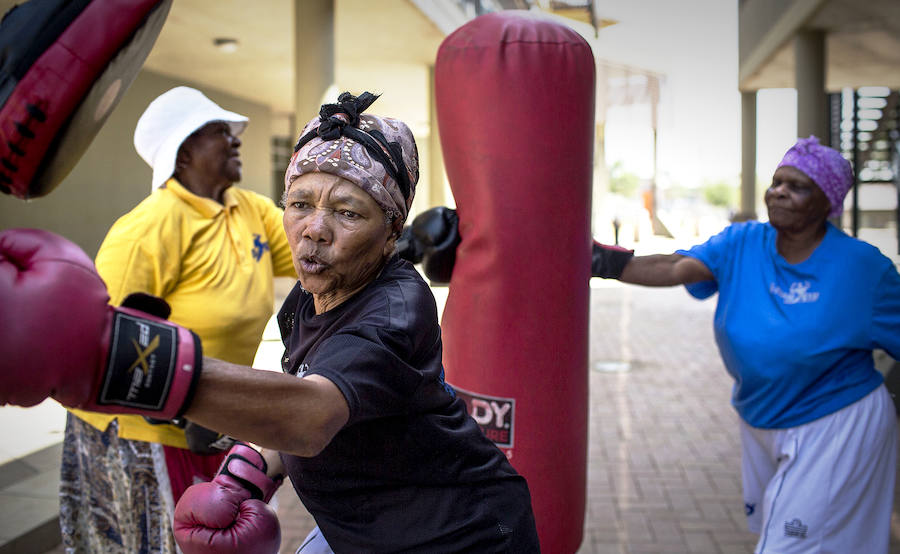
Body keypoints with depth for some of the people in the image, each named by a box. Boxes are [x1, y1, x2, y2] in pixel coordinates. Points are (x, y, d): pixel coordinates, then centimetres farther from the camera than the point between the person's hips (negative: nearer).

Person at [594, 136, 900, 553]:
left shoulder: (864, 268, -13)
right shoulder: (741, 245, -8)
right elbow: (677, 267, -23)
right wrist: (608, 264, -37)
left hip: (836, 428, -4)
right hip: (760, 423, 5)